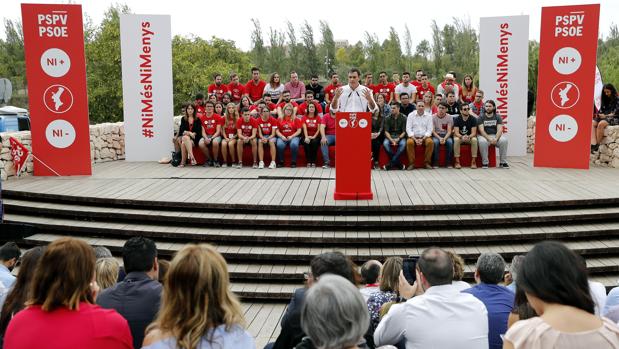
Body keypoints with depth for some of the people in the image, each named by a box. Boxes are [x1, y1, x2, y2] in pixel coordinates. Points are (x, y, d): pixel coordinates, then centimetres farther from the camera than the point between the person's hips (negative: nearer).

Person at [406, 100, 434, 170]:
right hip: (413, 136, -1)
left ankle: (427, 162, -17)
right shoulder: (411, 115, 3)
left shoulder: (428, 116, 5)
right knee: (409, 142, -33)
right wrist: (415, 139, -15)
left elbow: (429, 129, 1)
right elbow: (408, 129, -2)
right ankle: (411, 163, -23)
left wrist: (422, 139, -14)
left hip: (425, 136, 1)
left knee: (430, 142, -31)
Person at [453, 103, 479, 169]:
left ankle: (473, 161, -27)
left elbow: (473, 133, -14)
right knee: (456, 140, -35)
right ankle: (457, 162, -30)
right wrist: (462, 137, -39)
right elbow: (456, 132, -17)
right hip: (459, 137, -1)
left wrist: (468, 137, -37)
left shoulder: (473, 119, -8)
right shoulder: (457, 119, -9)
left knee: (474, 140, -33)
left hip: (470, 137, 1)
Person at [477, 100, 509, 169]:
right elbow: (481, 131, -10)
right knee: (482, 141, -37)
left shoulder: (498, 117, 7)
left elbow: (499, 130, -5)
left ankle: (503, 162, -16)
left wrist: (496, 139, -26)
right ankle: (485, 162, -23)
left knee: (504, 140, -30)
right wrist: (489, 139, -27)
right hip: (484, 136, -2)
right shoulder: (481, 118, 2)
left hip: (496, 135, 2)